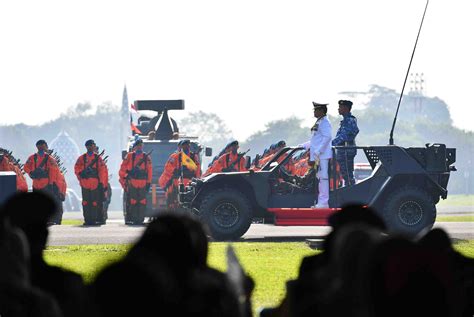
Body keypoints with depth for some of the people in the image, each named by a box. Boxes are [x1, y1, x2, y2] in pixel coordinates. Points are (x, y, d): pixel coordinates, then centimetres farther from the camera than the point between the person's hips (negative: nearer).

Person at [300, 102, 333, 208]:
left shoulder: (324, 122, -11)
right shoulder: (319, 122, 21)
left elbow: (327, 137, -21)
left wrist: (317, 152, -24)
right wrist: (304, 146, 24)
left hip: (323, 155, -10)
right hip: (317, 155, 10)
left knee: (323, 177, -9)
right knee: (320, 177, 11)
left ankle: (324, 202, -10)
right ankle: (320, 202, 13)